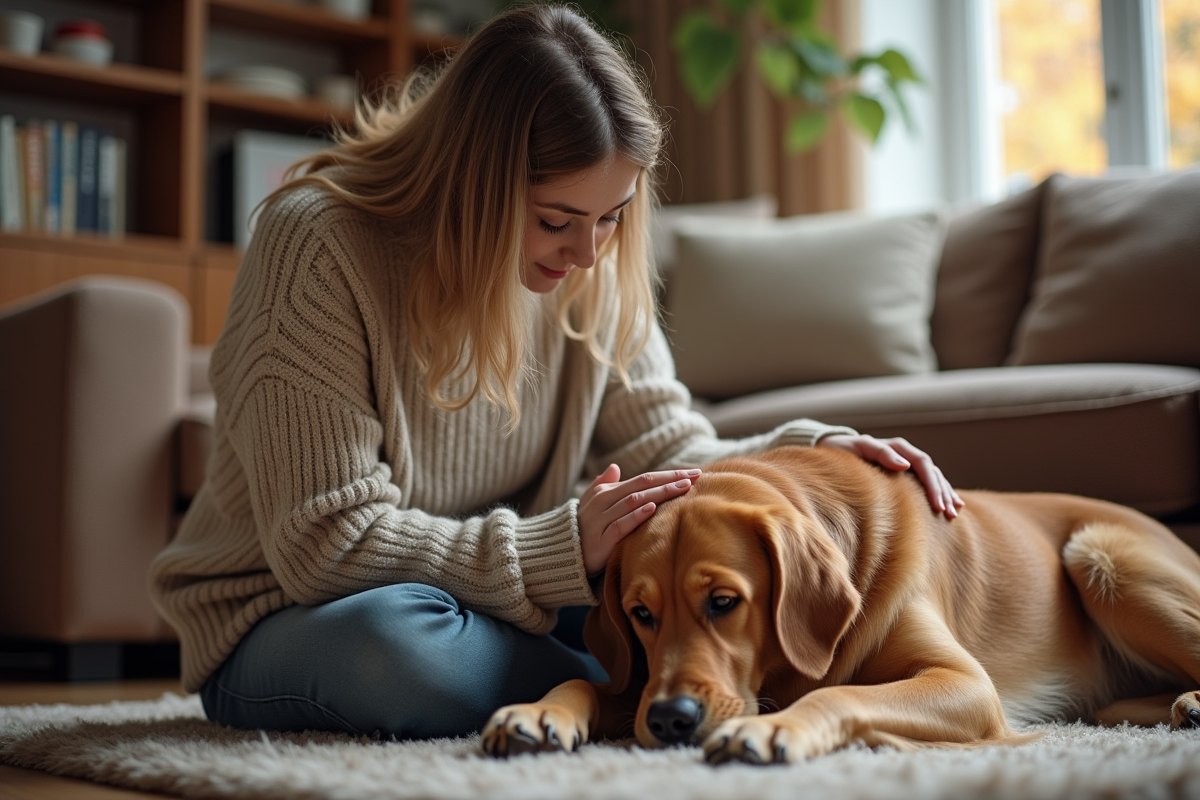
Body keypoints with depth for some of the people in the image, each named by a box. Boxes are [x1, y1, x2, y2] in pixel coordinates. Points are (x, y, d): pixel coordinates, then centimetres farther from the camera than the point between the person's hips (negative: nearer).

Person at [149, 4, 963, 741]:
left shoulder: (592, 263, -4)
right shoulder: (318, 244, -22)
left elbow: (665, 451, 0)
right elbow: (328, 544, -25)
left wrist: (810, 453, -19)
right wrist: (563, 548, -31)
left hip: (495, 608, 5)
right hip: (284, 624, -4)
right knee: (392, 636, -39)